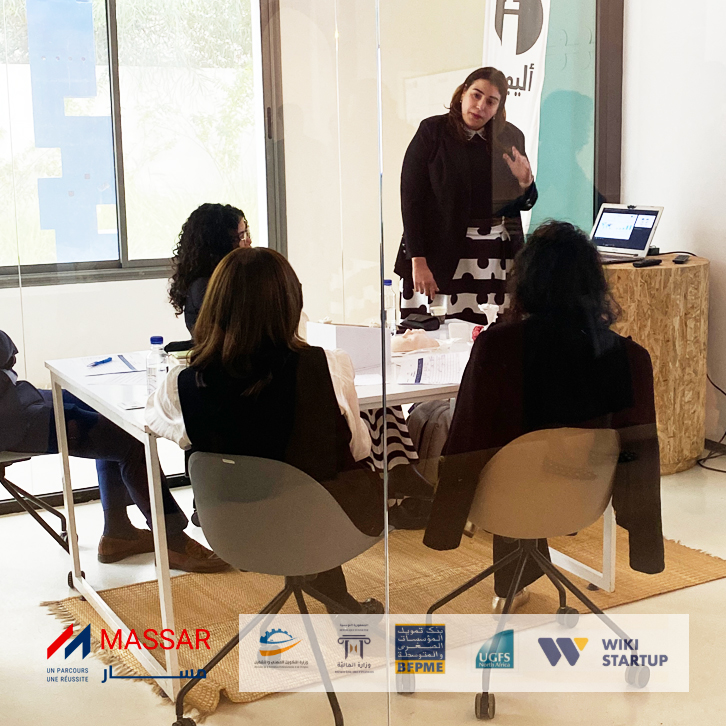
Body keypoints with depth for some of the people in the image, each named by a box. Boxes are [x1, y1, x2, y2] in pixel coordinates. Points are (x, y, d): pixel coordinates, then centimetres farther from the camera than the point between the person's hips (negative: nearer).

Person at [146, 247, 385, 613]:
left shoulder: (185, 386, -20)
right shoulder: (329, 368, -25)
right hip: (331, 524, -3)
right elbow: (357, 448, -7)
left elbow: (153, 414, 4)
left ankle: (339, 600, 40)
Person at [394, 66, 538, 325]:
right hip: (441, 253, -3)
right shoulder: (432, 132, 0)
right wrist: (418, 261, -12)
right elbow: (411, 199, -5)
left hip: (497, 253, 3)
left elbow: (524, 204, 17)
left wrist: (525, 182, -6)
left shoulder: (510, 138, 11)